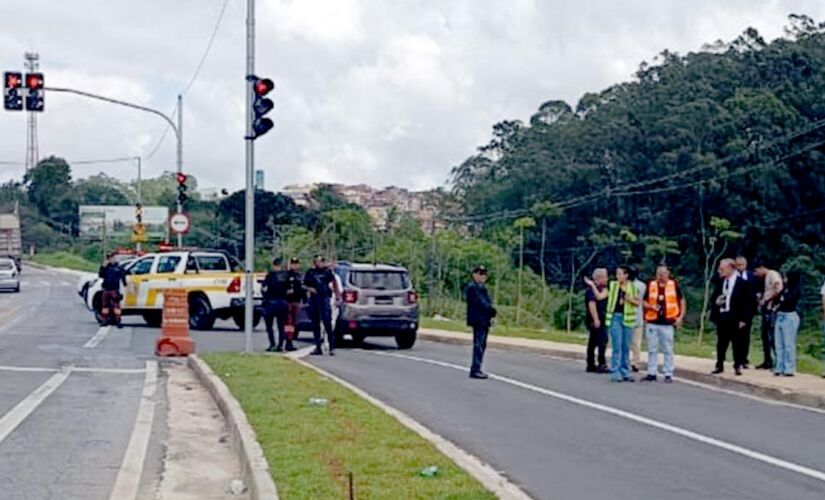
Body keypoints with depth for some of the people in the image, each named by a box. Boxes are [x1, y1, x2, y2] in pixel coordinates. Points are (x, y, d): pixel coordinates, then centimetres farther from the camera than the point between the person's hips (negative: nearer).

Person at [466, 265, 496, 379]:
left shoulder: (481, 287, 20)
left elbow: (487, 302, 17)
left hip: (484, 321, 10)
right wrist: (492, 311, -14)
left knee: (481, 345, 11)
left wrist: (491, 314, 2)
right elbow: (480, 302, -19)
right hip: (478, 320, -10)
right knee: (479, 345, -11)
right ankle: (475, 370, -10)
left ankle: (476, 369, 16)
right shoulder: (472, 287, -11)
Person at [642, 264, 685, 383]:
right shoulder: (651, 285, 5)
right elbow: (644, 302, 11)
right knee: (652, 350, 7)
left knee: (668, 350, 3)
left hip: (668, 323, -2)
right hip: (652, 323, 2)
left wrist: (681, 317, -1)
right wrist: (651, 306, -10)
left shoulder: (673, 285, 1)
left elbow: (682, 300, 7)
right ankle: (651, 373, 14)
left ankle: (669, 375, 8)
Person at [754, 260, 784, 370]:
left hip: (772, 310, -10)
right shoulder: (765, 278, 17)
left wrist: (766, 300, -13)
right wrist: (761, 298, 3)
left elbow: (778, 290, -20)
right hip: (766, 309, 10)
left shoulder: (773, 274, -10)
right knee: (765, 336, 11)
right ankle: (767, 361, 17)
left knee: (773, 337, -10)